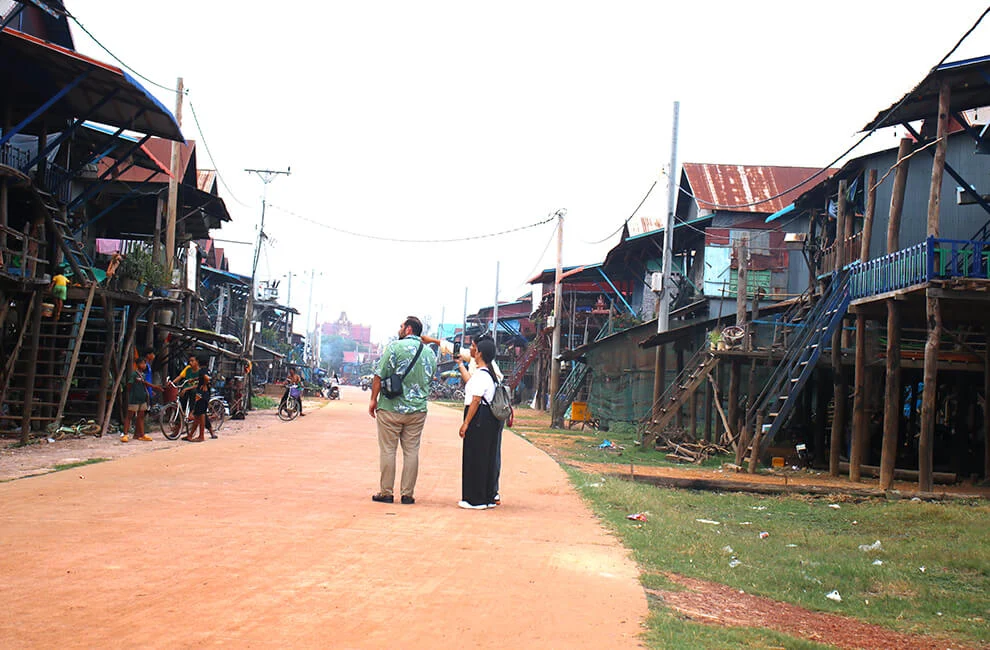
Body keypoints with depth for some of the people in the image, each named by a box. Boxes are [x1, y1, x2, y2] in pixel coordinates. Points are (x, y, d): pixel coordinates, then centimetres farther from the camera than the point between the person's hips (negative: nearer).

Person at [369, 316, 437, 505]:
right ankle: (407, 494, 10)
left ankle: (386, 493, 7)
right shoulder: (430, 353, 8)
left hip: (391, 409, -4)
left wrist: (374, 399, -1)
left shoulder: (394, 347, -8)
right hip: (418, 410, 4)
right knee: (411, 452, 8)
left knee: (387, 450, 4)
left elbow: (380, 376, -10)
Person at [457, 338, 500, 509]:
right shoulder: (490, 374, 16)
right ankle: (488, 498, 18)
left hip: (479, 418, -10)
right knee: (487, 458, 13)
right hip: (490, 419, 10)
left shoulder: (480, 375, -14)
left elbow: (476, 400, -20)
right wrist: (461, 365, 46)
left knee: (474, 458, -4)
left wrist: (466, 423, -18)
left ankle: (476, 499, -2)